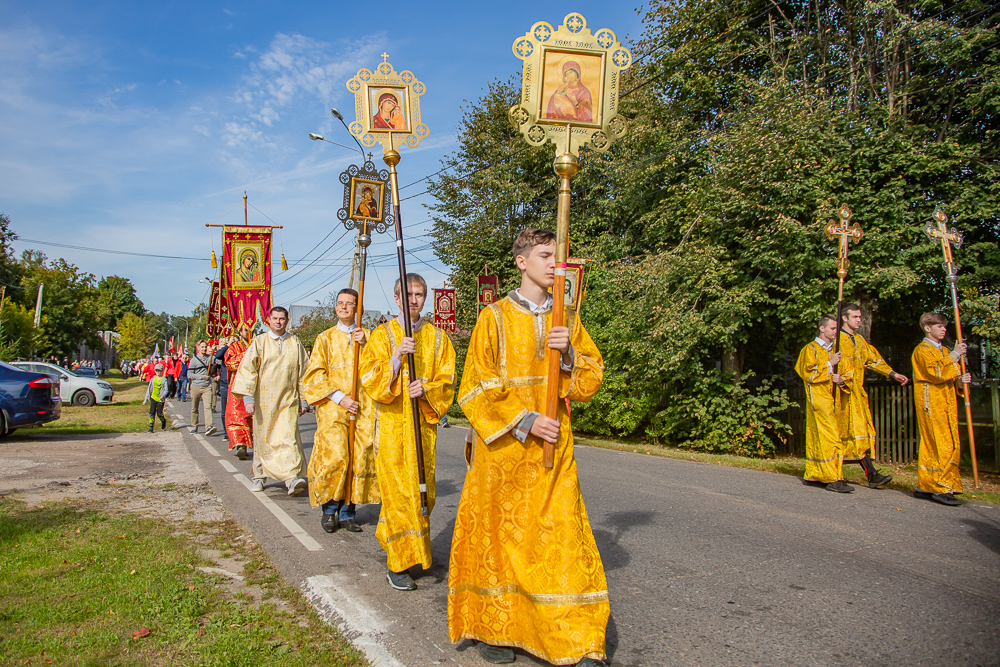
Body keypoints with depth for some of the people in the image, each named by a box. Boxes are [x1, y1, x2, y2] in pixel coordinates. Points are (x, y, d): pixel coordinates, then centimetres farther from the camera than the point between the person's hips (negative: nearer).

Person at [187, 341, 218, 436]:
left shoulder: (210, 358, 7)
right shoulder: (194, 360, 1)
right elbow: (189, 375, -3)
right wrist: (202, 377, -11)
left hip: (207, 387, 0)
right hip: (196, 387, 0)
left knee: (208, 406, -15)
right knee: (194, 408, 10)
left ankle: (208, 427, -25)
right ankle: (194, 427, 25)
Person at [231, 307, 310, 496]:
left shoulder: (295, 343, 5)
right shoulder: (259, 342, 1)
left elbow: (303, 372, 9)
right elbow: (247, 369, -4)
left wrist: (304, 400, 7)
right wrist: (248, 398, -13)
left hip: (288, 401, 0)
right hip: (264, 400, 0)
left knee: (289, 437, -13)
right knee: (263, 439, 10)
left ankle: (292, 477, -20)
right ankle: (259, 476, 26)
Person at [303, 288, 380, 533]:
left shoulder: (366, 336, 14)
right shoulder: (325, 338, 10)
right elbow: (315, 375, 3)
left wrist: (365, 345, -12)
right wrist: (339, 398, -8)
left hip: (362, 409, 2)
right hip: (333, 407, -1)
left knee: (359, 458, -3)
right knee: (333, 457, -12)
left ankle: (348, 511, 8)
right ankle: (329, 510, 5)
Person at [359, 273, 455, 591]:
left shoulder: (438, 337, 10)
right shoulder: (382, 335, 4)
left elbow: (447, 382, 6)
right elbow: (369, 378, -5)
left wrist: (426, 389, -15)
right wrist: (397, 356, -20)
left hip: (424, 423, 3)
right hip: (392, 424, -3)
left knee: (422, 490, 7)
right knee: (398, 490, -5)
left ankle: (389, 535, 31)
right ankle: (398, 564, 4)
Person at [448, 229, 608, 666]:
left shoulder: (566, 320, 9)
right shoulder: (494, 318, -1)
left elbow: (591, 381, 8)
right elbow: (476, 389, -5)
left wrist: (568, 354, -12)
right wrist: (524, 420, -14)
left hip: (552, 450, 3)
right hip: (501, 448, -2)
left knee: (561, 537, -1)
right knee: (497, 534, 6)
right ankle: (490, 627, 24)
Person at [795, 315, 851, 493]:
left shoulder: (832, 349, 18)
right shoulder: (811, 349, -4)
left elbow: (836, 373, 22)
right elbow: (808, 374, -12)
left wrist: (837, 378, 0)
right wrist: (830, 365, -12)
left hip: (829, 398, 8)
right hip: (818, 398, -8)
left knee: (817, 437, 10)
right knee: (830, 437, -13)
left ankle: (813, 474, 16)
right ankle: (834, 479, -16)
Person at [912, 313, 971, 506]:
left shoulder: (944, 351, 21)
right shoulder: (922, 350, -6)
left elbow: (948, 376, 21)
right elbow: (936, 373, -19)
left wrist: (960, 379, 0)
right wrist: (954, 356, -16)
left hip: (946, 404, 8)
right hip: (931, 404, -8)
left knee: (931, 445, 8)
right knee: (942, 445, -11)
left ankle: (924, 486, 13)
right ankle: (941, 489, -9)